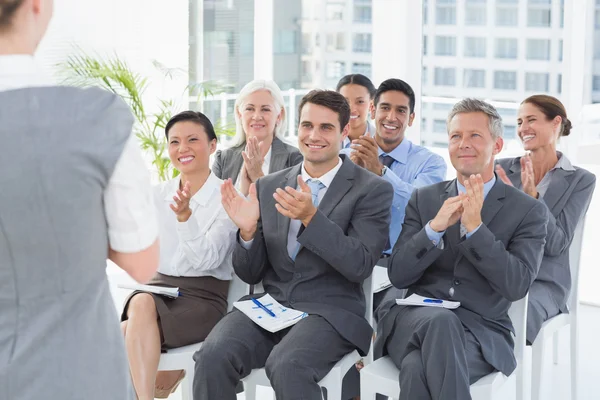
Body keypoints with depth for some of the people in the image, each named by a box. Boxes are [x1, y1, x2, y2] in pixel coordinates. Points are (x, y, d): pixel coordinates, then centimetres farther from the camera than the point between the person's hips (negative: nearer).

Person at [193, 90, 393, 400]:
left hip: (328, 312, -3)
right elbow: (250, 274, 13)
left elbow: (360, 266, -10)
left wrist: (311, 217, -21)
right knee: (212, 357, -26)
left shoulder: (372, 190, 2)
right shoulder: (268, 186, 13)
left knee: (286, 365, -35)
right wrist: (248, 230, -8)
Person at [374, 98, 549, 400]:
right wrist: (435, 227, -13)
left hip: (480, 332, -2)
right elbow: (398, 275, 4)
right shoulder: (424, 199, 14)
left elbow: (517, 285, -8)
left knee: (419, 368, -37)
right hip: (412, 319, 2)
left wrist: (475, 227, -17)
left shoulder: (528, 211, 6)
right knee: (439, 320, -37)